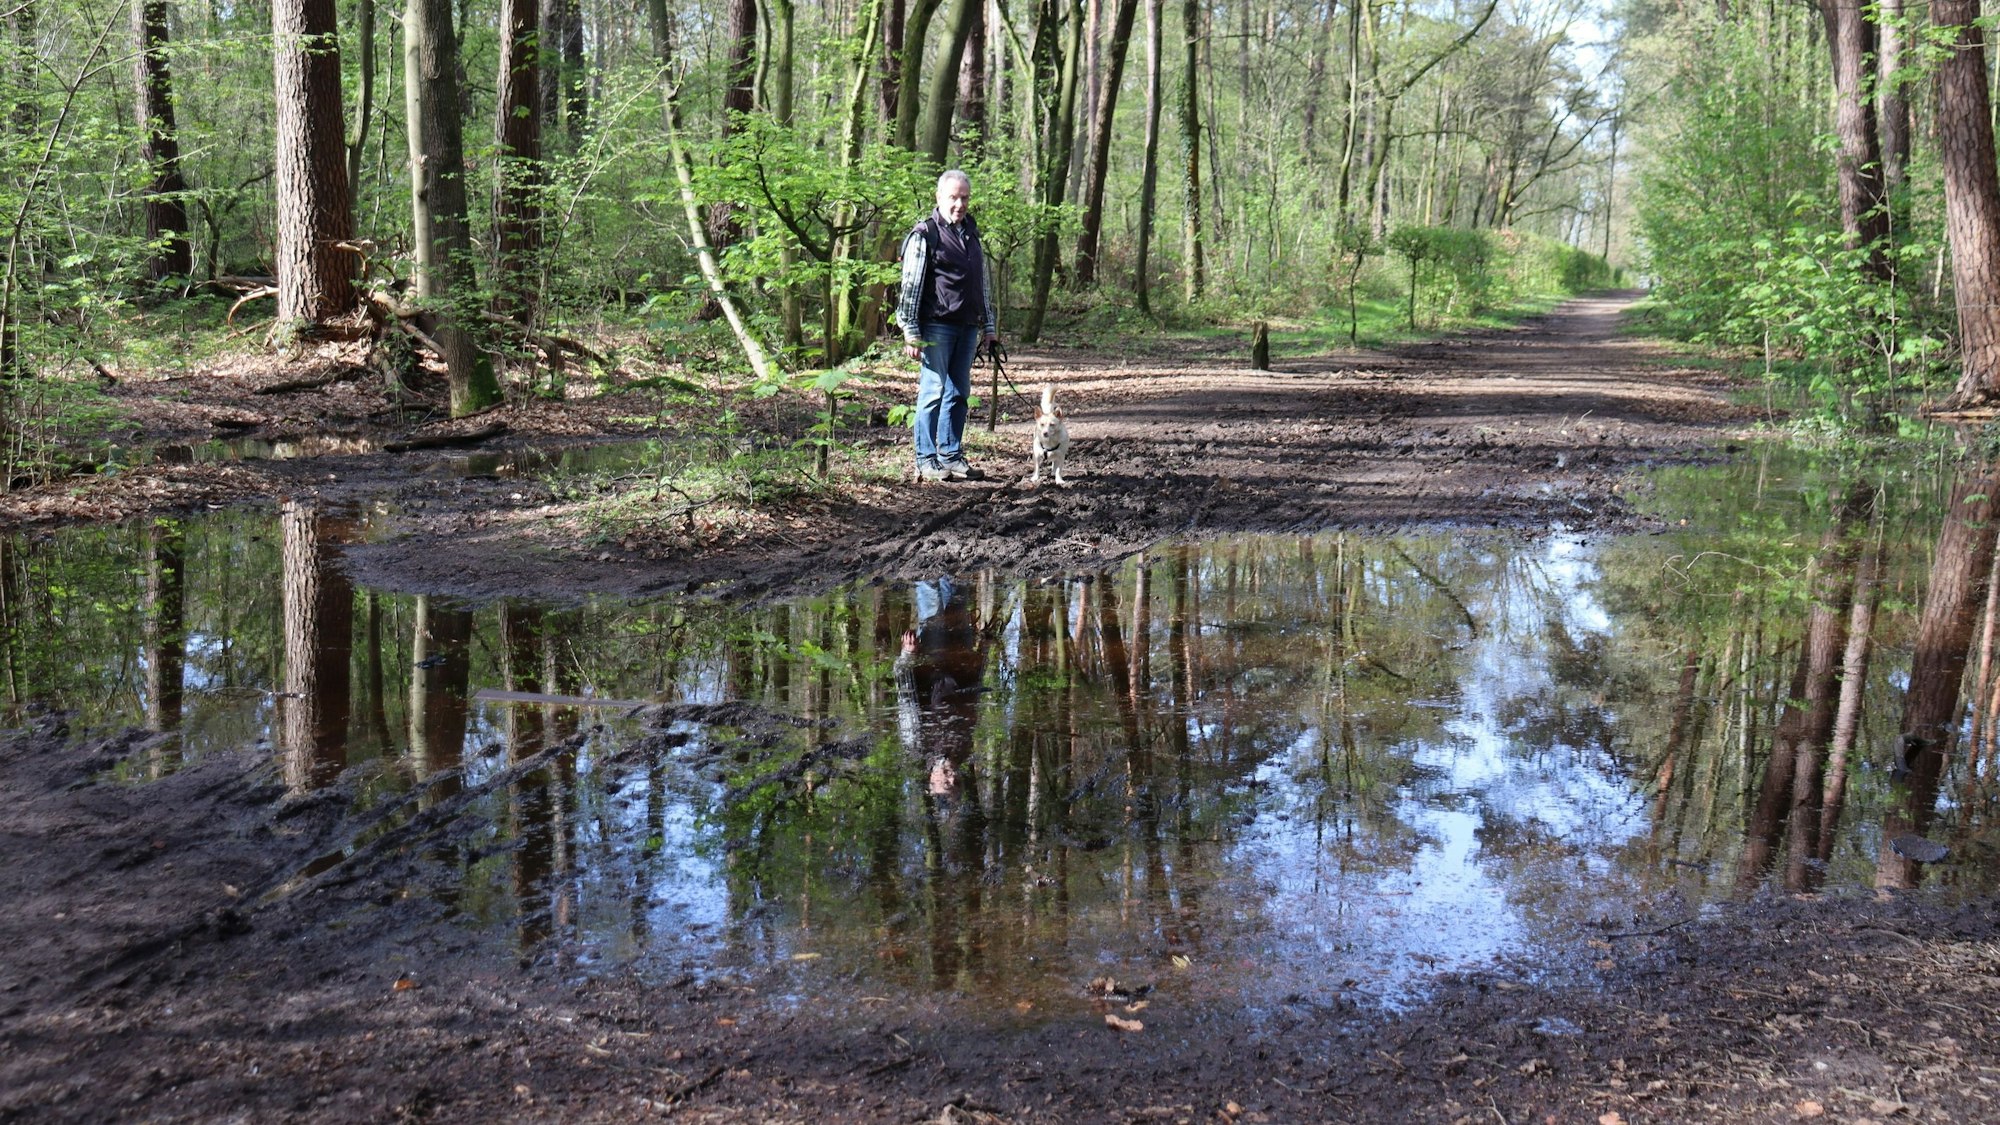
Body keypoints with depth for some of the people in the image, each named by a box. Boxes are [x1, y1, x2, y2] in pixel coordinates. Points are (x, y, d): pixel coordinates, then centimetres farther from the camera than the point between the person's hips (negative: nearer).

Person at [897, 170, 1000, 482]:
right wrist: (911, 333, -12)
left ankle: (951, 456, 16)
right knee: (933, 391, -6)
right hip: (936, 326, -7)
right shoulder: (924, 235, -4)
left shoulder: (972, 233, 17)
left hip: (967, 327, 7)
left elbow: (983, 283, 25)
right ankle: (926, 460, 0)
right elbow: (911, 286, -7)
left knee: (959, 394, 9)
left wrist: (989, 326, 22)